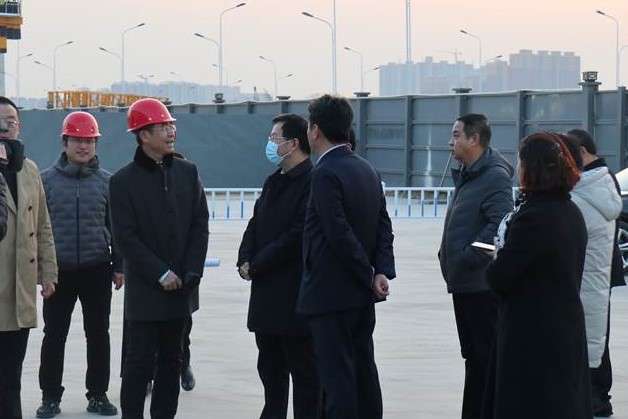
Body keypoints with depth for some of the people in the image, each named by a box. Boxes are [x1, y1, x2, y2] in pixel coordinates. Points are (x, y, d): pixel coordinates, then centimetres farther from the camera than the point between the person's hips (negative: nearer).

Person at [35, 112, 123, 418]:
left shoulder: (106, 181, 3)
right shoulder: (47, 180, -1)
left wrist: (119, 266, 5)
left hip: (97, 271, 1)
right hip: (59, 271, -1)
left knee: (98, 334, 7)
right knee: (54, 335, 3)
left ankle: (98, 394, 17)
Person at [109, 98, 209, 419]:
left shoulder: (187, 172, 6)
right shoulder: (124, 181, -6)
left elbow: (200, 225, 6)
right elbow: (126, 238, -9)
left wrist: (190, 272, -5)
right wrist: (160, 274, -14)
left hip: (181, 286, 4)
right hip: (144, 289, -4)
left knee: (171, 358, 10)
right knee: (139, 359, -1)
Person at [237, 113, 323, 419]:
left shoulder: (312, 182, -14)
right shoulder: (274, 182, 15)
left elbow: (298, 235, -20)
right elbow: (255, 224, 18)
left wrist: (258, 265, -14)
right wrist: (245, 260, -1)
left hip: (298, 294, -9)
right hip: (267, 294, 9)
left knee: (304, 370, -1)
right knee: (270, 365, 15)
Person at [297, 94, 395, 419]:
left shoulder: (325, 174, -16)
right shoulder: (367, 170, 11)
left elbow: (340, 234, -21)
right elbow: (383, 227, 8)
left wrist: (370, 277, -12)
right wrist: (382, 271, -2)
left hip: (331, 294, -9)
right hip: (361, 295, 9)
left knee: (337, 377, -5)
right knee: (364, 370, 14)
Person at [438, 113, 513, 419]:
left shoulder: (495, 176, -14)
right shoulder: (467, 174, 17)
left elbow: (499, 224, -25)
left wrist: (468, 257, -23)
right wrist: (448, 256, 13)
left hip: (480, 282, -10)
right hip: (464, 281, 10)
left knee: (486, 356, -5)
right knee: (473, 356, 16)